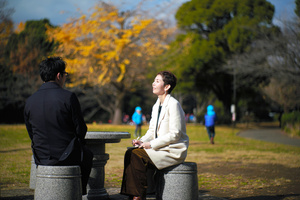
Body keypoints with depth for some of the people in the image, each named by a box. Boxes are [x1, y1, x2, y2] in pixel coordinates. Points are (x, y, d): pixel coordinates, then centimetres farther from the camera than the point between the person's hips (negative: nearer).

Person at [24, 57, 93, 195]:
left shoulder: (30, 101, -3)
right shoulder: (68, 97, -16)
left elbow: (31, 134, 6)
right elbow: (81, 130, -11)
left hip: (41, 158, 4)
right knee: (88, 155, 30)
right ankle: (79, 192, 36)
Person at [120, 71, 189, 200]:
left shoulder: (173, 105, -13)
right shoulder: (156, 106, 15)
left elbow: (175, 134, -18)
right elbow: (152, 130, 18)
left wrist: (151, 144, -17)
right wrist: (142, 141, -3)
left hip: (173, 151, -8)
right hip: (160, 148, 8)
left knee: (137, 155, -22)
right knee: (130, 152, -11)